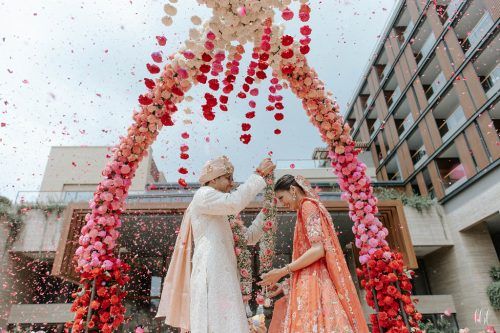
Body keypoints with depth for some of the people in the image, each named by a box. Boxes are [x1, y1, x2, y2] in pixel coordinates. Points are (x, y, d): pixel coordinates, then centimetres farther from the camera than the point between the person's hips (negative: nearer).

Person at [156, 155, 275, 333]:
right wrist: (259, 174, -10)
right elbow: (234, 202, -18)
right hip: (211, 275, -9)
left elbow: (249, 237, 24)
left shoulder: (220, 216, 29)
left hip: (222, 277, 9)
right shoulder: (203, 194, 2)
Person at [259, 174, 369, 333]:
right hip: (310, 282, 9)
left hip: (312, 282, -9)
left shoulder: (308, 205, -4)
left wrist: (283, 272, -11)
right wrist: (287, 284, 22)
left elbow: (318, 250, -17)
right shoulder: (308, 207, 23)